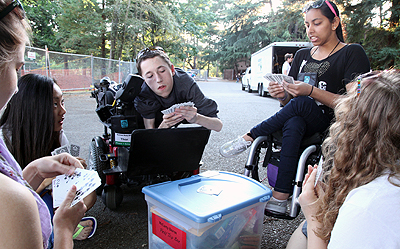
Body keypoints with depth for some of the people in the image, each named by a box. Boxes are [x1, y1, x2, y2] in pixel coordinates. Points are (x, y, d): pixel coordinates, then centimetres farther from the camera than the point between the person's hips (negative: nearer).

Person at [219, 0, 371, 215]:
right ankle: (281, 196, -33)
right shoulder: (302, 55, 16)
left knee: (300, 103, -32)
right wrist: (283, 95, -11)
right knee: (293, 124, -32)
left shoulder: (352, 53, 0)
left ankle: (249, 138, -18)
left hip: (332, 127, -3)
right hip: (299, 120, 4)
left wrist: (311, 91, -22)